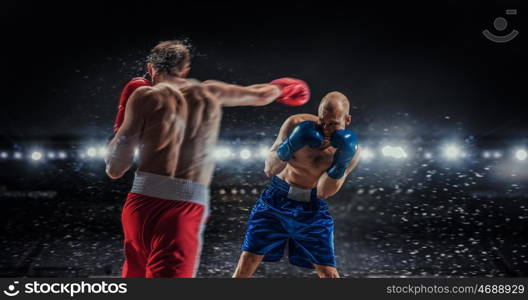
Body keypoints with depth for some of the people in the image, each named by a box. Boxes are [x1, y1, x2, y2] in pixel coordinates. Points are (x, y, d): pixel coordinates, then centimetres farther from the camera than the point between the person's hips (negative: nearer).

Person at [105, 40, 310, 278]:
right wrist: (279, 87, 58)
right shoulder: (209, 92, 16)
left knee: (137, 275, 24)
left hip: (144, 201, 0)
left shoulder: (145, 96, 5)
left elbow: (115, 170, 2)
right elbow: (261, 95, 35)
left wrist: (120, 124, 19)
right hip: (188, 207, 0)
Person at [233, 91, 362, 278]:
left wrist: (341, 163, -31)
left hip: (311, 208, 0)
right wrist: (289, 146, -34)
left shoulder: (351, 149, -15)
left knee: (329, 273, -2)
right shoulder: (297, 124, -17)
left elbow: (323, 192, -15)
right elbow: (269, 170, -15)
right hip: (276, 200, 0)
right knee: (246, 263, -3)